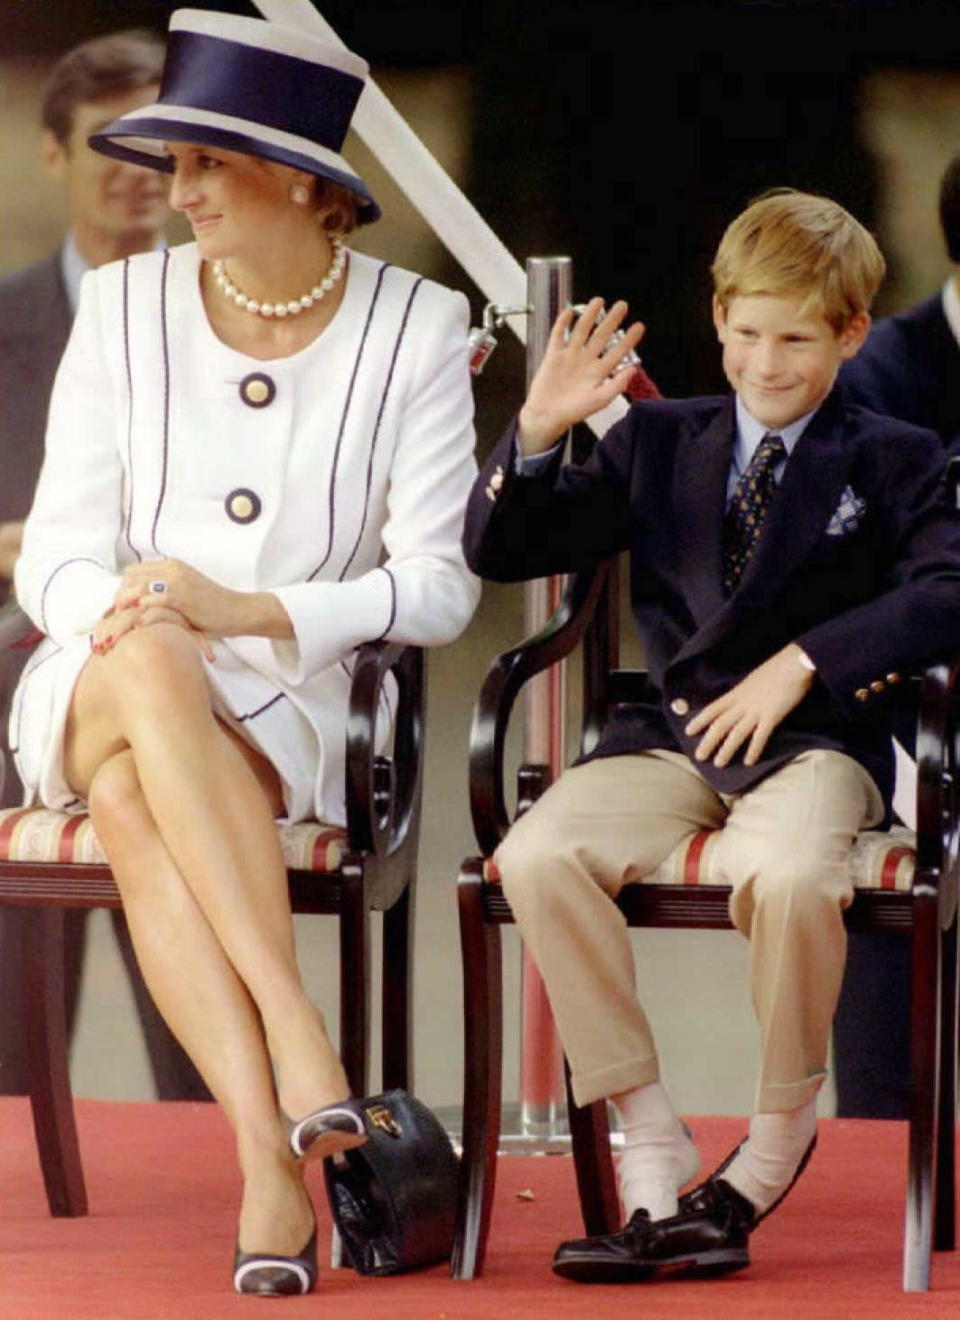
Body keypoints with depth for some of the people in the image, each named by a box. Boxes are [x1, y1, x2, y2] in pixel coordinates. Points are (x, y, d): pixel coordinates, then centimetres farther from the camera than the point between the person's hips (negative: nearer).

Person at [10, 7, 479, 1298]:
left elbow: (438, 586, -5)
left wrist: (246, 609, -19)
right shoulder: (129, 306, 4)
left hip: (293, 705, -2)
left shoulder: (413, 329, -1)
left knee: (135, 801, -36)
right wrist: (120, 610, -22)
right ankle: (293, 1031, -44)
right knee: (148, 666, -37)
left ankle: (272, 1167, -41)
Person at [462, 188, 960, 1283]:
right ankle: (650, 1153, -19)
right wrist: (539, 433, -6)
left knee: (788, 874, -38)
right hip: (667, 738, 3)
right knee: (537, 855, -28)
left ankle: (780, 1132, -8)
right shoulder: (656, 443, 17)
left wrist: (803, 662, -16)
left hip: (815, 740, -3)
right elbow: (499, 553, 11)